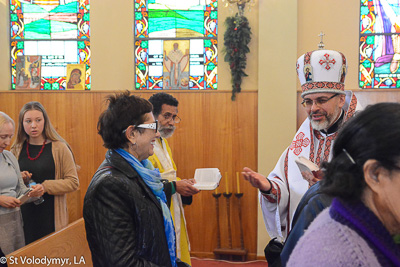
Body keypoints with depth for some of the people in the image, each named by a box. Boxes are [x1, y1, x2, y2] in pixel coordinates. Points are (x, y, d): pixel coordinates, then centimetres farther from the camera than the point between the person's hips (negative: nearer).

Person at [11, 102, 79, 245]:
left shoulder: (59, 148, -4)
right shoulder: (17, 149, 8)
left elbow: (73, 182, -6)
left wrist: (45, 186, -18)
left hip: (51, 216, -3)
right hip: (24, 217, 3)